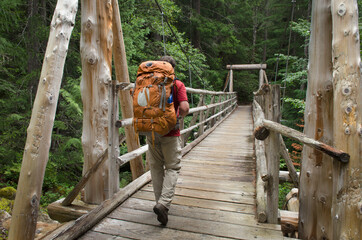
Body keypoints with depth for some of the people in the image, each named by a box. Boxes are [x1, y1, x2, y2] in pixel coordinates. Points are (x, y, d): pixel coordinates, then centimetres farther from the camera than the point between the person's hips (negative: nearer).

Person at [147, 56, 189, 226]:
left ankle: (160, 203, 25)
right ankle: (163, 204, -5)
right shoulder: (177, 84, -6)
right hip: (170, 133, -3)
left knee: (156, 167, 15)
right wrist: (179, 117, 1)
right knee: (172, 168, 7)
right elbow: (184, 107, -18)